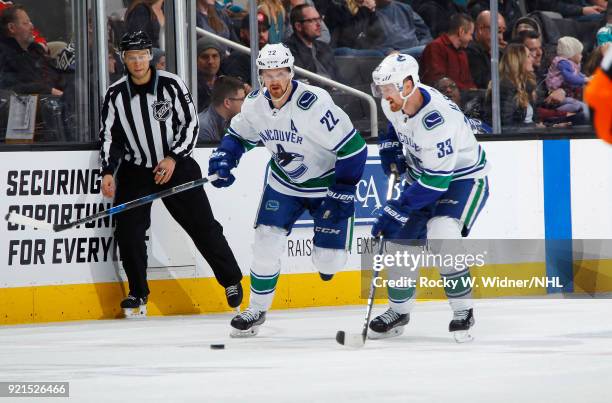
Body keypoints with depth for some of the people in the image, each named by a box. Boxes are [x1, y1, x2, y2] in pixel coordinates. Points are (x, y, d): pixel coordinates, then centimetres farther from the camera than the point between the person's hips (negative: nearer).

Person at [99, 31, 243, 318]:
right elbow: (109, 135, 2)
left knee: (202, 226, -1)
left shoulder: (171, 85, -9)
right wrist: (108, 172, -10)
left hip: (175, 165, -2)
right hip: (135, 170, 2)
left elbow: (190, 124, -6)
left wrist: (173, 159, -15)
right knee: (128, 228, -11)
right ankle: (138, 294, 3)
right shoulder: (116, 95, -3)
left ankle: (231, 281, 13)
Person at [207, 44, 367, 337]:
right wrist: (224, 159, -7)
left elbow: (353, 147, -27)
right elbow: (238, 134, 12)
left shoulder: (313, 103, -30)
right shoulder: (255, 104, -10)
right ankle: (257, 310, 8)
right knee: (266, 242, -6)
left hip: (327, 183, -5)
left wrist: (341, 194, -23)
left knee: (329, 262, -11)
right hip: (284, 183, 5)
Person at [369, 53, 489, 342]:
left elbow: (436, 181, -34)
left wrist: (396, 211, -33)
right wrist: (390, 148, 0)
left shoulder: (436, 118, -35)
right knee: (400, 240, 5)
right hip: (422, 175, 8)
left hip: (462, 177, -8)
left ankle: (463, 310, -15)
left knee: (441, 236, -29)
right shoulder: (395, 102, -11)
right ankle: (399, 311, 25)